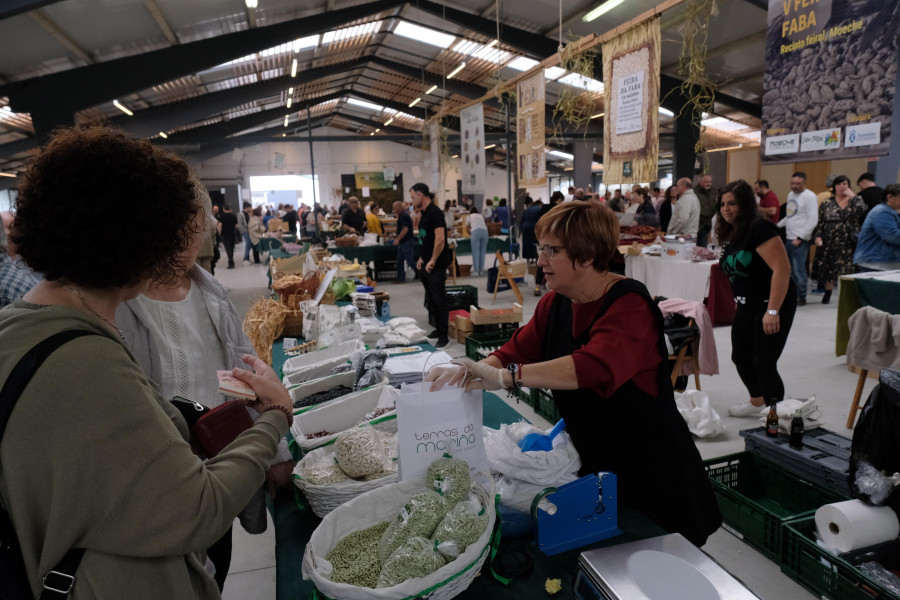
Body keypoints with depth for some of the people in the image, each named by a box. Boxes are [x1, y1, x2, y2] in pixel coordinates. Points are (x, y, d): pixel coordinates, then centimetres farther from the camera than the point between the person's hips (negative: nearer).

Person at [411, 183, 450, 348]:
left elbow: (440, 238, -22)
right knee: (431, 299, 15)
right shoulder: (424, 213, 14)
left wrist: (432, 261, -20)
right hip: (426, 265, 10)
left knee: (439, 300, -4)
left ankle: (443, 336, 2)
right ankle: (437, 330, 25)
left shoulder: (434, 212, -14)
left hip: (436, 266, -10)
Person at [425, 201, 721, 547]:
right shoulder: (555, 304, 0)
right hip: (594, 464, 7)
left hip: (652, 472, -6)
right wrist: (468, 373, -22)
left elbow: (594, 367, -41)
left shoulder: (629, 305, -24)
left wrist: (504, 377, -46)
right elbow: (515, 353, -2)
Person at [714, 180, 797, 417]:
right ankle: (757, 401, 38)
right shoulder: (730, 233, 7)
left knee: (763, 362, -8)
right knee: (740, 357, 16)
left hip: (772, 306, -9)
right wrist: (737, 301, 17)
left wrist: (773, 311, -28)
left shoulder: (760, 228, -19)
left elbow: (782, 269, -26)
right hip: (746, 306, 9)